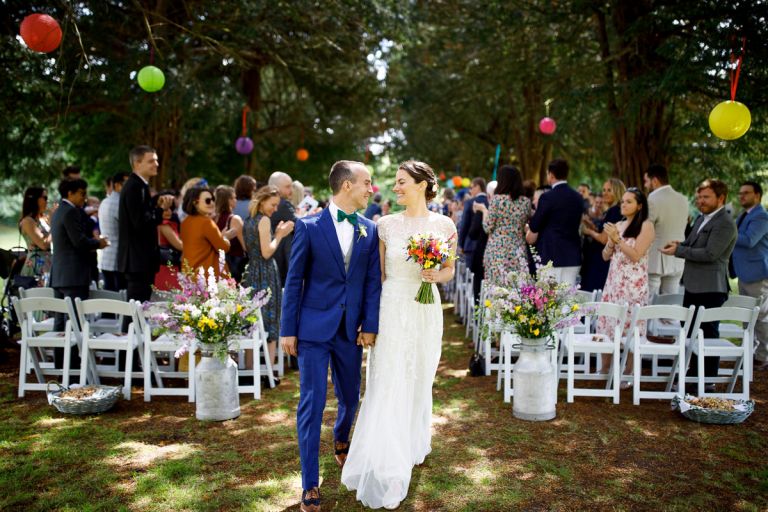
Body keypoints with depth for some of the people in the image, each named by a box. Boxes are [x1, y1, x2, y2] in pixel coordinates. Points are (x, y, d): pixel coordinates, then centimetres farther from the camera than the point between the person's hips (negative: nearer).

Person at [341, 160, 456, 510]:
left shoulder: (444, 225, 0)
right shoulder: (387, 225, 0)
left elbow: (449, 270, 9)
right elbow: (378, 274, 4)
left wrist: (435, 275, -13)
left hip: (426, 311, 1)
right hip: (391, 309, -1)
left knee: (419, 381, 14)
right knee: (388, 386, -3)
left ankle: (413, 445, 39)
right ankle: (385, 471, 8)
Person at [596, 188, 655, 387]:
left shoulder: (646, 225, -4)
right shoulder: (617, 225, 16)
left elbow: (636, 255, -12)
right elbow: (605, 256, 15)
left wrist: (617, 238, -14)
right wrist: (611, 241, -3)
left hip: (633, 284, -6)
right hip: (613, 281, 6)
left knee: (631, 327, -3)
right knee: (606, 324, 5)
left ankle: (629, 374, 5)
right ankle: (604, 370, 14)